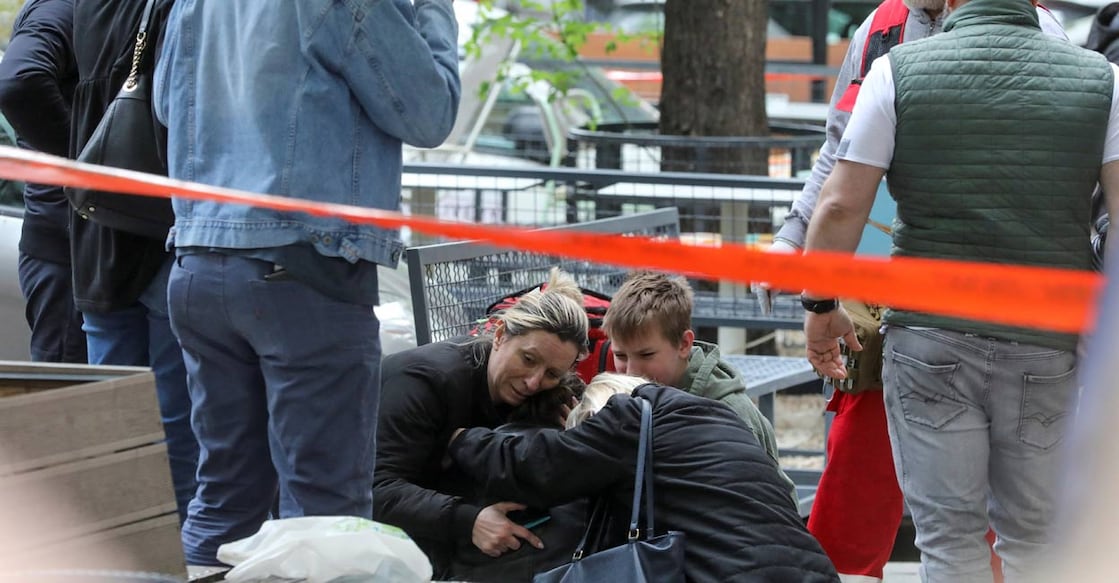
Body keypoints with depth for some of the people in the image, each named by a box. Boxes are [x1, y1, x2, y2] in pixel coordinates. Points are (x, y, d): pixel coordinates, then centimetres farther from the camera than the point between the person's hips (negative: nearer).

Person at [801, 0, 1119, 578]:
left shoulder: (898, 71, -3)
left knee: (950, 537, 3)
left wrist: (819, 306, 8)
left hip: (931, 336, -1)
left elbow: (841, 206, -4)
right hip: (1049, 346, 2)